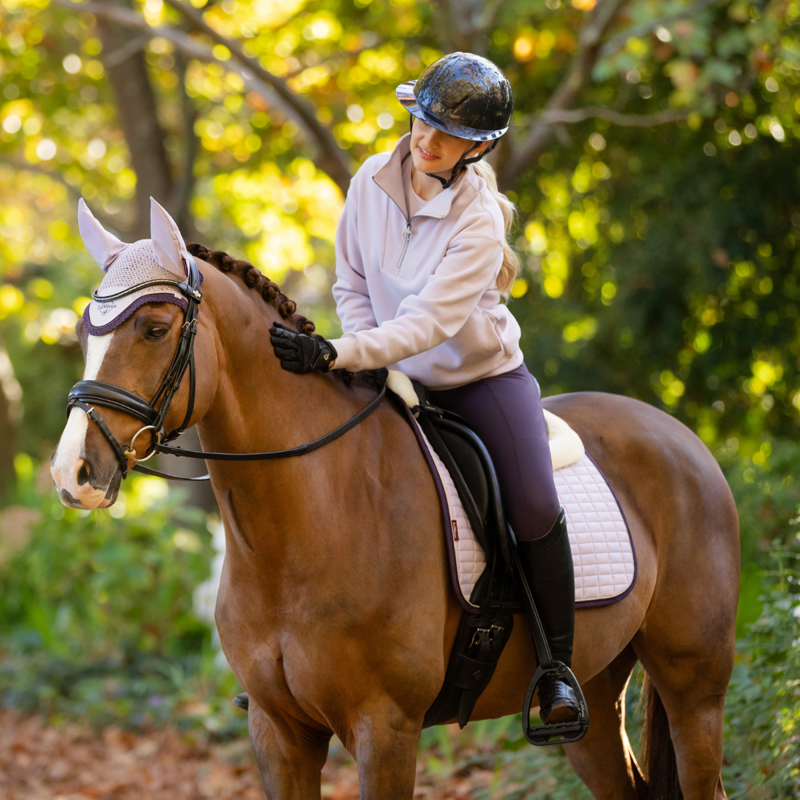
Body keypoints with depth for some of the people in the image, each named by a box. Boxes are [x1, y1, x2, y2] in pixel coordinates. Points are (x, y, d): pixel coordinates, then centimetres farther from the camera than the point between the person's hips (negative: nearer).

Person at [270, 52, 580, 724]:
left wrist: (337, 356, -42)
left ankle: (557, 664, -6)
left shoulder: (479, 221, -24)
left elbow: (431, 322, -32)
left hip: (484, 375, -4)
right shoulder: (373, 182, -8)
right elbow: (352, 282, 4)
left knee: (535, 506, -23)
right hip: (398, 378, 4)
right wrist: (368, 361, -11)